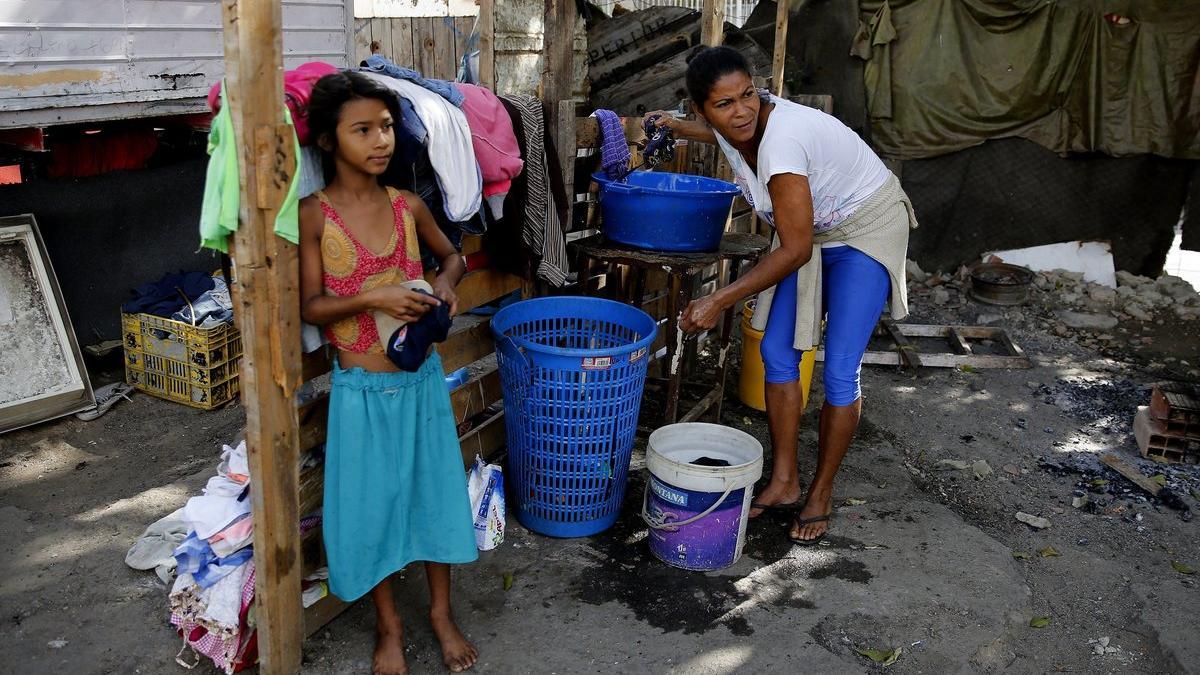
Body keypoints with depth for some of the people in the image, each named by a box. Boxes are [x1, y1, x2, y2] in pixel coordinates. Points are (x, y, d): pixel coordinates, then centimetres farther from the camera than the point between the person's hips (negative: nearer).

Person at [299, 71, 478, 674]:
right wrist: (373, 298, -25)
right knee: (371, 502, 9)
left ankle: (441, 611, 34)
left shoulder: (408, 206, -1)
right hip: (361, 389, -3)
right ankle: (388, 623, 32)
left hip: (422, 379, 3)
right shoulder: (313, 214, -11)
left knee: (434, 488, 13)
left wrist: (446, 281, -5)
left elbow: (452, 255, 16)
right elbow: (310, 307, -11)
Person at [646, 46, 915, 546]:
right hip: (814, 232, 8)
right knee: (777, 351, 3)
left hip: (867, 231, -8)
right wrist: (680, 128, 27)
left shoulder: (782, 140, -37)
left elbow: (795, 251, -32)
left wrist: (719, 302, -31)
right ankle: (783, 484, 14)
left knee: (839, 373, -9)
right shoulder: (730, 127, -14)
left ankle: (820, 495, 10)